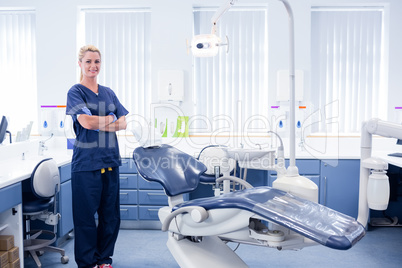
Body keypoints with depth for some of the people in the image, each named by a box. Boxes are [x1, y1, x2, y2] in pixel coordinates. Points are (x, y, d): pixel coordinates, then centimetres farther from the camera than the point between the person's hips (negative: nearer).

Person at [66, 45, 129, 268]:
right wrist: (112, 119, -3)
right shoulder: (75, 92, -1)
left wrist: (99, 123, -9)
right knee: (86, 215, 4)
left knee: (111, 214, 10)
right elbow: (86, 122, -16)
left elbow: (124, 123, 6)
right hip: (86, 162, -5)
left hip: (110, 160, 5)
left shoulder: (108, 93, 14)